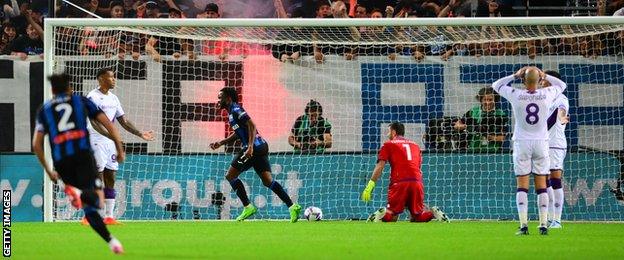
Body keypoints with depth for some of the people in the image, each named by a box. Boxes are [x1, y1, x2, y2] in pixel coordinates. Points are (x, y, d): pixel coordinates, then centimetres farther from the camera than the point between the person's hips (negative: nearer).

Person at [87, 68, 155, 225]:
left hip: (109, 142, 8)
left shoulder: (113, 98, 15)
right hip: (96, 142, -8)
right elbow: (94, 122, -22)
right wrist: (109, 135, -35)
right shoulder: (93, 97, -11)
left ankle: (109, 217, 8)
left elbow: (123, 120, 19)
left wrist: (140, 134, 12)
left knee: (110, 180, 5)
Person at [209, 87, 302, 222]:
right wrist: (221, 143, 28)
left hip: (254, 147, -10)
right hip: (261, 147, 10)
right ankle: (292, 206, -3)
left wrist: (250, 146, -29)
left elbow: (252, 126, -20)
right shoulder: (232, 112, 21)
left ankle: (248, 207, -3)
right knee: (268, 181, 5)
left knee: (230, 176, -1)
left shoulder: (236, 110, -9)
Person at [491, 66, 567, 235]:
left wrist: (515, 76, 8)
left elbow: (496, 85, 8)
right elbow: (561, 85, 16)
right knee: (541, 185, 6)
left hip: (522, 144, -1)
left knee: (522, 186, 1)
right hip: (541, 144, 1)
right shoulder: (547, 95, -7)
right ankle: (543, 225, 1)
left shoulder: (516, 95, -11)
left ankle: (523, 225, -7)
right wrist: (545, 76, 11)